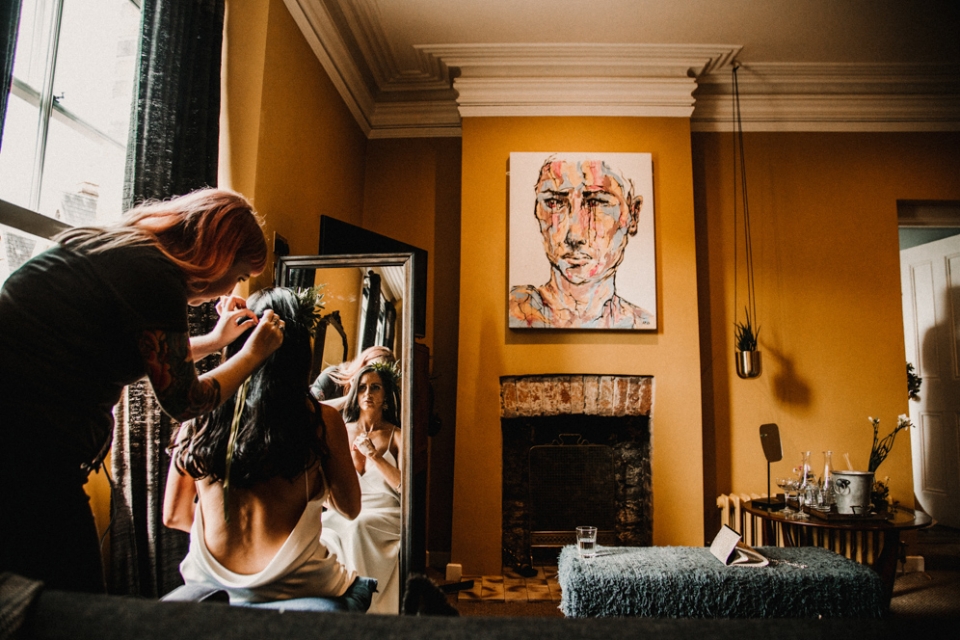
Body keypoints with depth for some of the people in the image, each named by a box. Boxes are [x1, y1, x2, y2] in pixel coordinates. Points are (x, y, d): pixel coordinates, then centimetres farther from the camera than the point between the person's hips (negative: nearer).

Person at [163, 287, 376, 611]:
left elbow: (174, 515, 7)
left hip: (208, 582, 5)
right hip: (288, 588, -5)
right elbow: (349, 509, 0)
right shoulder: (321, 419, -14)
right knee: (362, 586, 24)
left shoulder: (200, 416, -5)